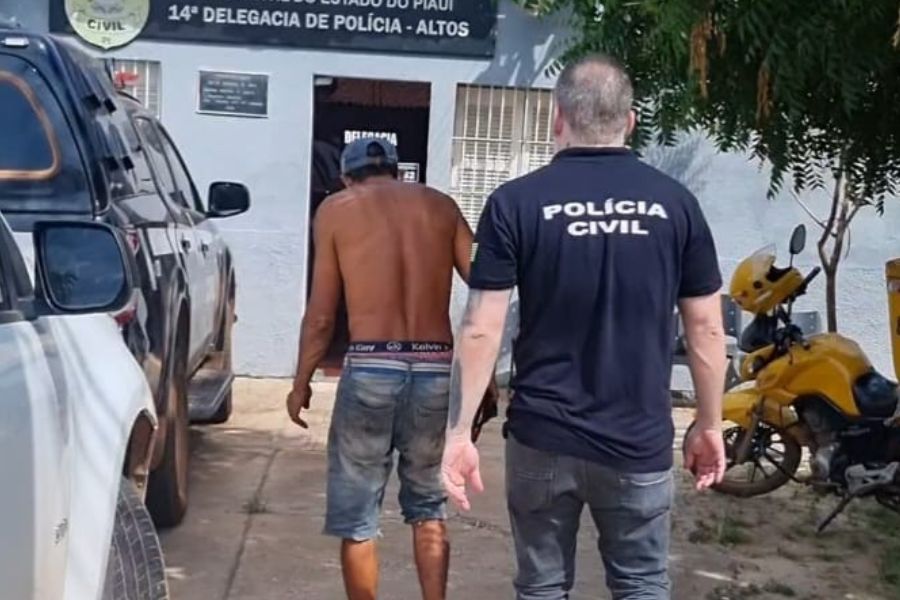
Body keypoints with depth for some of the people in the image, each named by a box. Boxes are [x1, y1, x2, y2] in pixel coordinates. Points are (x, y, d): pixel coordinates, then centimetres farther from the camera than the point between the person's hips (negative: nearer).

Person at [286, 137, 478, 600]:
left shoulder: (336, 209, 5)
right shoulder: (440, 206, 12)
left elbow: (321, 316, 2)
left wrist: (301, 384, 14)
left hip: (370, 371, -3)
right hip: (436, 371, 3)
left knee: (356, 519, 11)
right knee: (429, 509, 20)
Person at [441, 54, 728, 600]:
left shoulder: (516, 202, -7)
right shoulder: (676, 203, -2)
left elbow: (481, 330, -9)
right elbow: (706, 328, 1)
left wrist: (459, 432, -2)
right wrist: (710, 425, 12)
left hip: (542, 438, 0)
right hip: (639, 442, 1)